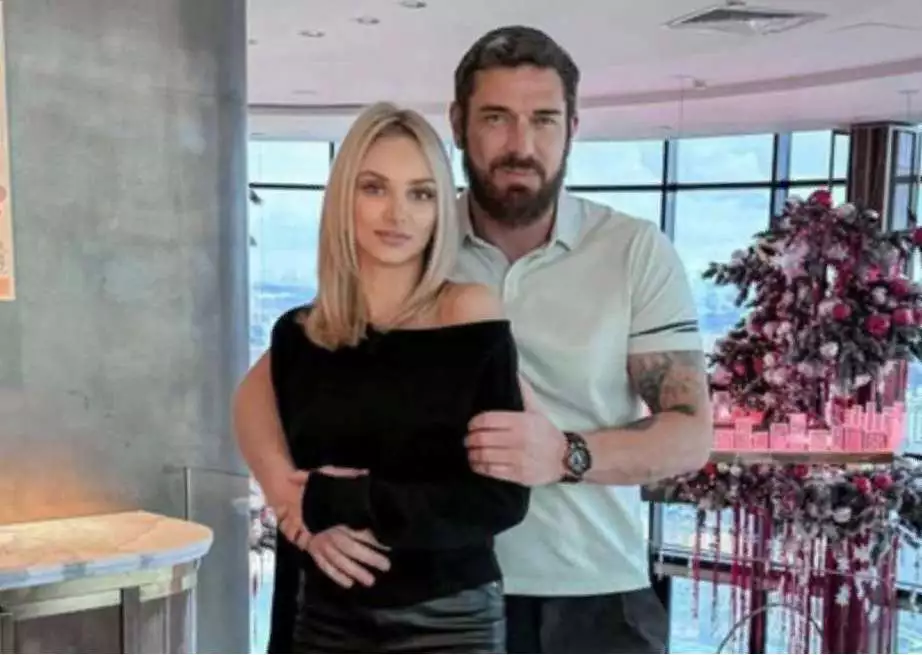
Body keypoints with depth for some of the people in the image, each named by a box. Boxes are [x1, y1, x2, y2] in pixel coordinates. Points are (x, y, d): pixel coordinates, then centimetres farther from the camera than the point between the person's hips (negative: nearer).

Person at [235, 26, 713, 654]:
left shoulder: (638, 252, -5)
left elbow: (691, 433, -6)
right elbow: (266, 383, 0)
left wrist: (567, 454, -26)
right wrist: (293, 492, -21)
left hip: (598, 597, 0)